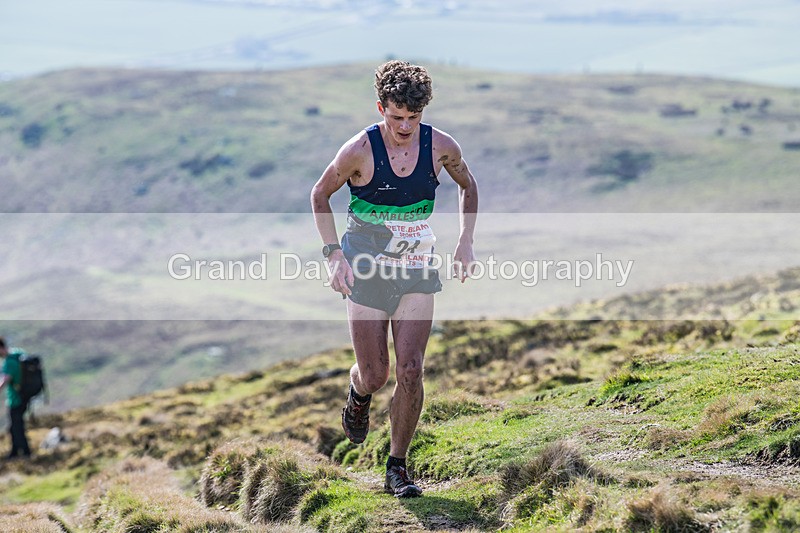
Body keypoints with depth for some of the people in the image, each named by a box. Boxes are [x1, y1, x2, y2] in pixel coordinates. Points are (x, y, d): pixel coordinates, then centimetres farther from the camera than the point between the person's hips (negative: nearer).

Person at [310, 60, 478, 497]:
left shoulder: (440, 146, -6)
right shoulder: (359, 150, -14)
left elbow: (467, 185, 15)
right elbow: (320, 195, 2)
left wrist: (465, 242, 5)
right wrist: (334, 255, -7)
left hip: (417, 270, 2)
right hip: (366, 269, -2)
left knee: (410, 370, -9)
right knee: (374, 375, 1)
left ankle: (397, 468, 4)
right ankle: (358, 395, 41)